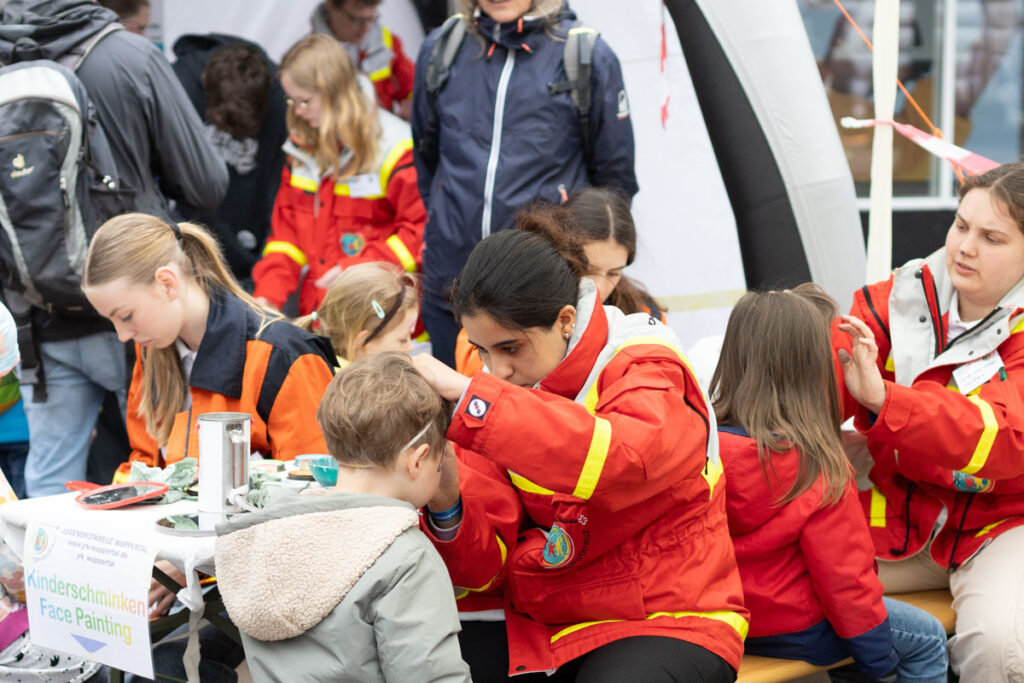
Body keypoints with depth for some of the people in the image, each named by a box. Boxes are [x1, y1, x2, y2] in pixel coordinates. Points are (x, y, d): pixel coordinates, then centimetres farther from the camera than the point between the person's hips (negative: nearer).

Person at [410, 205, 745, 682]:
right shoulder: (505, 388, 5)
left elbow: (619, 459, -36)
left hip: (664, 620, -4)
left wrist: (466, 393, -34)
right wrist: (447, 508, -22)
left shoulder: (647, 371, -11)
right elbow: (486, 566, 0)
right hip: (536, 620, 5)